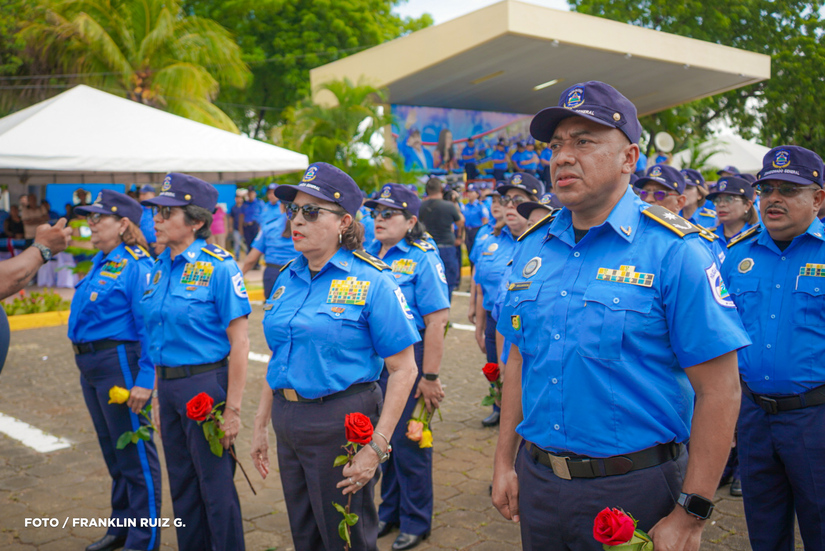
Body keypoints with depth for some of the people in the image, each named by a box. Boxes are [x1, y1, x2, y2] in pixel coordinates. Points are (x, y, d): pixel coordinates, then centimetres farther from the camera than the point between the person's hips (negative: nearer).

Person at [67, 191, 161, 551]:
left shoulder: (136, 266, -16)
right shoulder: (100, 262, 11)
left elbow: (149, 327, -21)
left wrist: (145, 380, -24)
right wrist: (84, 360, 14)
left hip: (119, 363, -10)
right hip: (90, 365, 10)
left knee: (135, 454, 2)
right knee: (113, 453, 21)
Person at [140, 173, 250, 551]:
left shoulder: (218, 267, -13)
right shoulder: (161, 268, 8)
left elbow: (239, 343, -15)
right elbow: (160, 340, 15)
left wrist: (232, 408, -16)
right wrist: (158, 396, 14)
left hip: (206, 382, -7)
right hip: (169, 386, 7)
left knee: (216, 485, 5)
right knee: (181, 485, 18)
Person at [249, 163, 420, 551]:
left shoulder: (371, 281, -13)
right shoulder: (287, 278, 6)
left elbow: (403, 369, -14)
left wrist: (376, 447, -18)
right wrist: (261, 425, 14)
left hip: (342, 421, -6)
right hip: (288, 423, 6)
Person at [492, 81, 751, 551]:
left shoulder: (674, 250, -14)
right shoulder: (532, 247, 3)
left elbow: (719, 390, -14)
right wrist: (505, 463, 9)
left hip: (633, 491, -4)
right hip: (537, 482, 5)